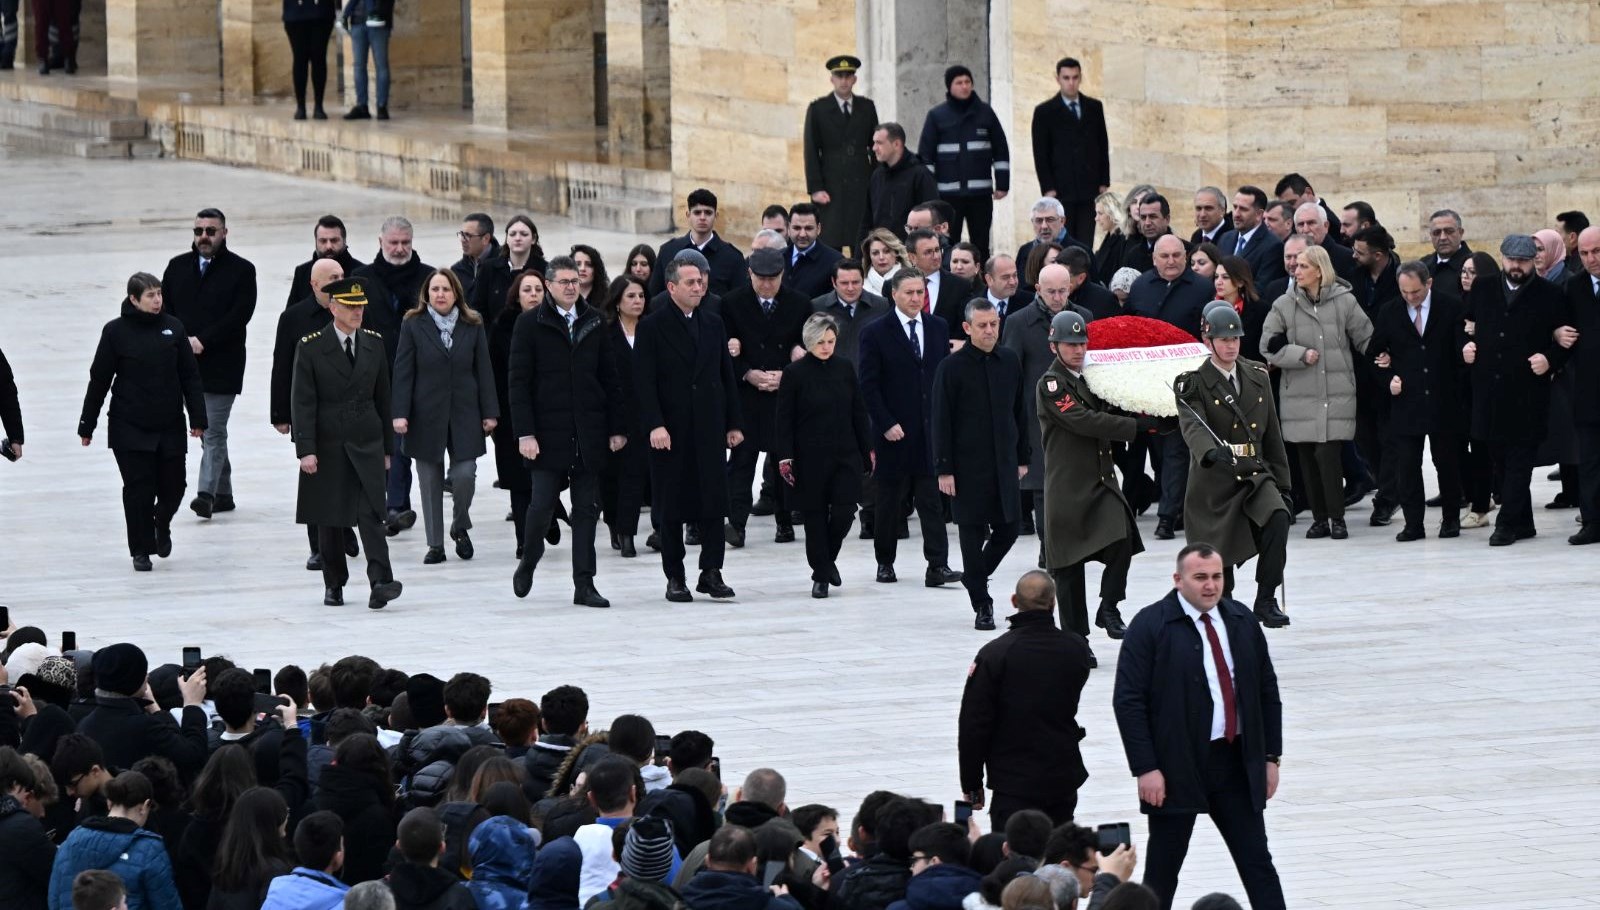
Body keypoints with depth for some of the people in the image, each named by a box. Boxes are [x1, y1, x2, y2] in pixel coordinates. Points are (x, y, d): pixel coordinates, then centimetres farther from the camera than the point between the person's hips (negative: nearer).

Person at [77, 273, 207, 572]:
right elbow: (99, 380, 0)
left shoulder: (173, 328, 3)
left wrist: (198, 418, 3)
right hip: (130, 430, -2)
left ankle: (162, 524, 36)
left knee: (173, 486, 4)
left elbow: (190, 376, 7)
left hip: (170, 427, 3)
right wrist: (86, 425, 3)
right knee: (138, 490, -3)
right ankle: (141, 550, 11)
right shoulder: (116, 332, -5)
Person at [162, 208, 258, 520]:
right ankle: (223, 493, 20)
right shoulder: (178, 267, 11)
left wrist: (203, 341, -17)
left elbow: (240, 315, -11)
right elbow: (164, 309, 10)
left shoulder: (241, 270, -3)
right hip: (185, 364, 5)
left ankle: (206, 493, -17)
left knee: (214, 430, -11)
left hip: (221, 364, -5)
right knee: (206, 429, 11)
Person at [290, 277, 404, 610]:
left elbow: (383, 397, 12)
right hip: (328, 444, -1)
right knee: (329, 519, 6)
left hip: (366, 443, 1)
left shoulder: (374, 344, 7)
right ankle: (333, 584, 19)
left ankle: (380, 582, -21)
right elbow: (302, 403, -6)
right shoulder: (311, 348, -4)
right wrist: (306, 450, -14)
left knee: (371, 513, -11)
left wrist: (387, 446, 12)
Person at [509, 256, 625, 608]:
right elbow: (518, 382, -4)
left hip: (588, 432, 3)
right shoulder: (531, 323, -2)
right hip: (548, 431, -3)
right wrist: (525, 433, -12)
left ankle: (584, 584, 7)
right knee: (542, 504, -6)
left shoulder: (594, 322, 9)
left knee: (587, 509, 3)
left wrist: (616, 427, 5)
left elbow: (609, 378, 11)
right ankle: (528, 560, 22)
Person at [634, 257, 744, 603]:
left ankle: (711, 573, 5)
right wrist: (655, 425, -17)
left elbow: (726, 377, 15)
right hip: (671, 431, -4)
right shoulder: (652, 327, -2)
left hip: (710, 430, 4)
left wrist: (733, 424, 10)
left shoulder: (713, 325, 12)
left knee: (715, 502, -1)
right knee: (672, 508, 2)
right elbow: (643, 382, -7)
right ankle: (675, 577, 9)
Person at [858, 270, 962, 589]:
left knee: (932, 500, -4)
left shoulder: (938, 329, 10)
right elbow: (869, 385, -4)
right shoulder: (876, 333, -2)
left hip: (932, 429, 2)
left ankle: (938, 566, -7)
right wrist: (887, 424, -12)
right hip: (895, 432, -2)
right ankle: (885, 561, 18)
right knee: (890, 500, 6)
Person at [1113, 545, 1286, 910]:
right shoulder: (1150, 626, -8)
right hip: (1176, 768, -4)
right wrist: (1146, 769, -16)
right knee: (1163, 867, 4)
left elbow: (1267, 691, 14)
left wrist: (1270, 756, 8)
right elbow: (1128, 701, -11)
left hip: (1235, 764, 4)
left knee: (1257, 861, 3)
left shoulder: (1241, 621, 8)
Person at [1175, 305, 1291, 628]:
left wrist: (1282, 485, 13)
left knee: (1277, 518, -27)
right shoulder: (1193, 384, -4)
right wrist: (1211, 452, -45)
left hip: (1256, 474, 3)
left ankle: (1266, 601, -20)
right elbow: (1193, 426, -23)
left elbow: (1272, 435, 15)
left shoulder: (1258, 377, 11)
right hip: (1215, 481, -3)